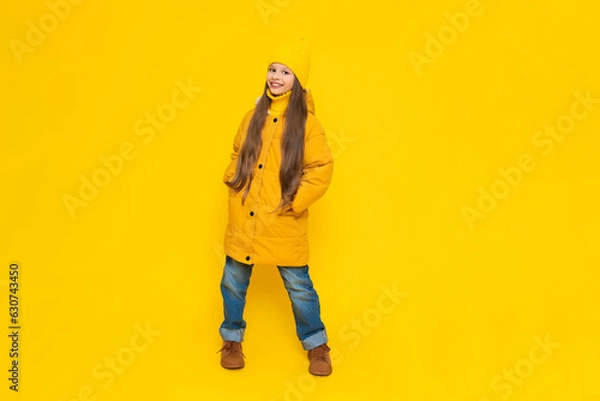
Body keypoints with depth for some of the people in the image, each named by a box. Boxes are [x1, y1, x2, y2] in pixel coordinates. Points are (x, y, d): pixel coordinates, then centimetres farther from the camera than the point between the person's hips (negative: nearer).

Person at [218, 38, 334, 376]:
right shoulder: (253, 117, 7)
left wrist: (294, 203, -14)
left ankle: (317, 346, 26)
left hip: (284, 225, -4)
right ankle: (233, 341, 34)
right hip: (244, 220, 4)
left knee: (299, 287, 6)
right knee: (233, 283, 13)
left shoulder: (306, 123, -7)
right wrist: (233, 183, 4)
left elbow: (322, 168, -10)